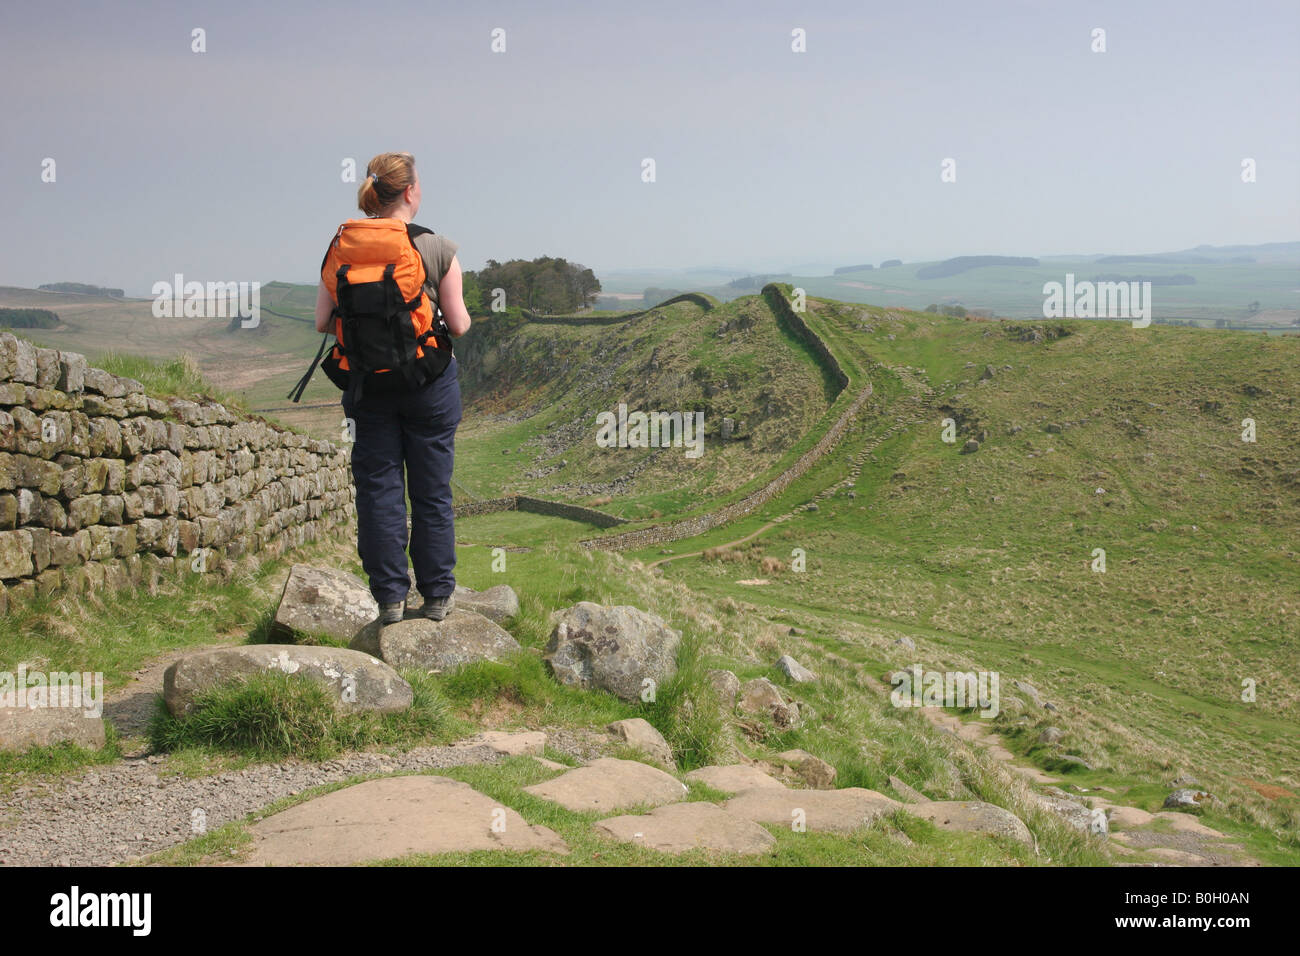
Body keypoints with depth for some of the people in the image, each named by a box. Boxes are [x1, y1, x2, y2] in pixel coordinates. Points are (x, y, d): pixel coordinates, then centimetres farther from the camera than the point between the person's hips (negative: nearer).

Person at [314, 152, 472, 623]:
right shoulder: (439, 249, -10)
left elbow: (324, 322, -2)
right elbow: (458, 326, -8)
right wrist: (461, 314, 15)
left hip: (368, 381, 2)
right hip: (428, 380, -2)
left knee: (378, 488, 9)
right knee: (431, 490, 9)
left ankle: (390, 597, 11)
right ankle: (437, 594, 16)